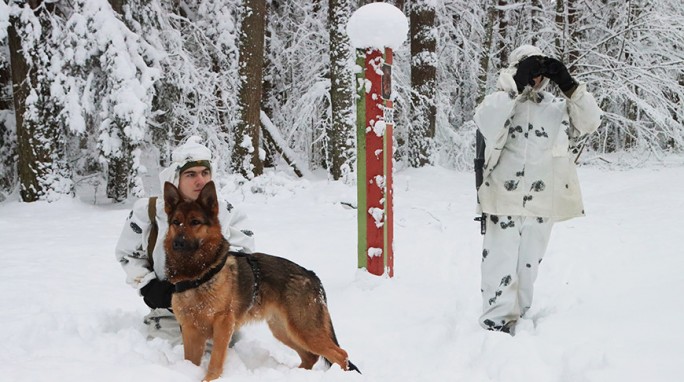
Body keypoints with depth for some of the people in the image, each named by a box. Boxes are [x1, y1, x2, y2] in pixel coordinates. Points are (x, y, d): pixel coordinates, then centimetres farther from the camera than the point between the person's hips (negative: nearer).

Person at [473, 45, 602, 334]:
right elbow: (485, 121, -18)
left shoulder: (558, 106, 11)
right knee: (502, 262, -5)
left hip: (542, 203, 4)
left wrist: (568, 85, -8)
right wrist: (515, 86, -21)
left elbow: (590, 121, 1)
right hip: (504, 200, -4)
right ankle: (497, 319, -1)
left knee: (529, 264, 11)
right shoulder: (502, 101, 2)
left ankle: (518, 315, 21)